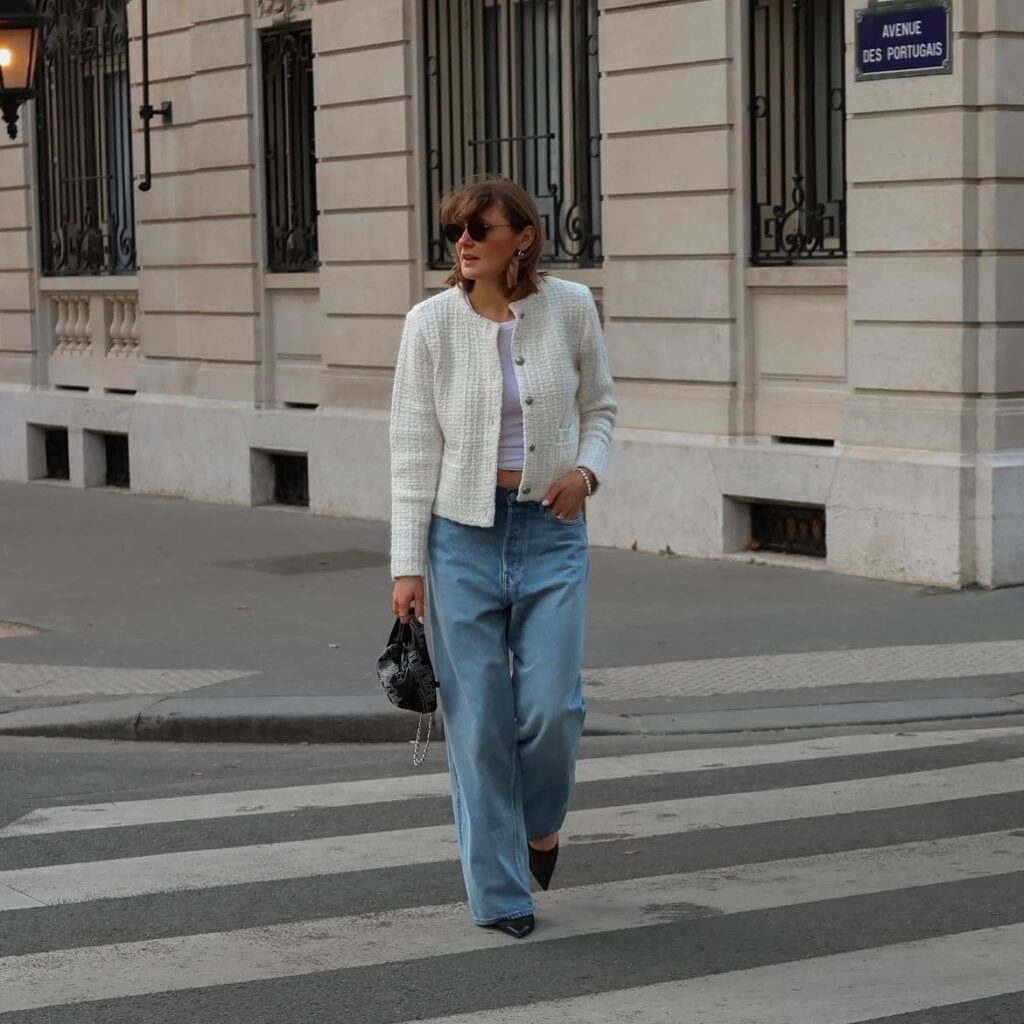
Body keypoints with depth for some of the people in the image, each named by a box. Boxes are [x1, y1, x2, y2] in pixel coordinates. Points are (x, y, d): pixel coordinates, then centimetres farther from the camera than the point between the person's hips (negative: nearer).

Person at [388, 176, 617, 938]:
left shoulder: (571, 307, -2)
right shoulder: (432, 323, -5)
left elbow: (599, 405, 13)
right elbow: (413, 451, -4)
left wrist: (587, 470, -8)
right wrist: (408, 565, -7)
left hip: (552, 532, 1)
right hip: (463, 532, -1)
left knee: (551, 705, -7)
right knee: (479, 719, 2)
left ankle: (539, 821, 28)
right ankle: (499, 892, 15)